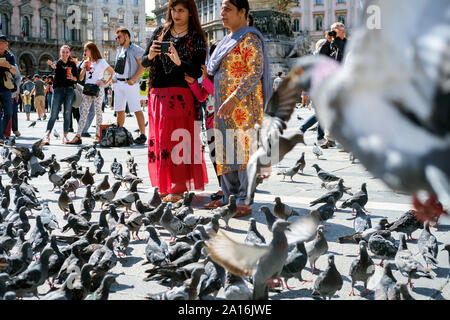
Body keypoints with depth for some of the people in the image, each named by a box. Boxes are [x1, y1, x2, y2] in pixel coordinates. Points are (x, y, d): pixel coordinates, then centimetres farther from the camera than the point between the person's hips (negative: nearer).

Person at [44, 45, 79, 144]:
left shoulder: (72, 64, 12)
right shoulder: (58, 62, 5)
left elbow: (77, 78, 13)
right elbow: (55, 66, -20)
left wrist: (72, 77, -10)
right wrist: (51, 64, -44)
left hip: (69, 90, 2)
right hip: (58, 90, -2)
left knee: (67, 114, 1)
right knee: (53, 114, -8)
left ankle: (65, 136, 8)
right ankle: (47, 135, -8)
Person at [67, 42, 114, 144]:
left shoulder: (101, 61, 2)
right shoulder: (85, 62, 18)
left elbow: (113, 73, -3)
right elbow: (80, 78, 16)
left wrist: (105, 83, -10)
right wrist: (84, 68, 3)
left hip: (98, 89, -5)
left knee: (98, 111, 0)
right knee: (84, 112, -3)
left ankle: (98, 135, 6)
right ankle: (78, 136, -10)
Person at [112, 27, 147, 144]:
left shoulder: (135, 49, -5)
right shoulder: (119, 50, 19)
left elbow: (142, 66, -11)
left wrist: (133, 79, -18)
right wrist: (114, 78, 11)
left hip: (130, 83, -8)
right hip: (118, 84, 8)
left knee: (137, 110, -9)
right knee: (119, 110, 10)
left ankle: (143, 135, -8)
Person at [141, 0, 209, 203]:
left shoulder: (197, 38, 1)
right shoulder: (160, 32, 12)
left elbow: (197, 72, -9)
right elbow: (143, 62, 7)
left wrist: (179, 62, -25)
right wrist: (150, 56, -15)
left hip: (180, 95, -4)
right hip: (157, 93, 5)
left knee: (178, 140, -7)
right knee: (159, 139, 6)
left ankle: (178, 187, -3)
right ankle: (164, 184, 15)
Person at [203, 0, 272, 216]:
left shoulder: (250, 39, -8)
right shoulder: (228, 40, 20)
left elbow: (255, 73, -18)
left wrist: (234, 99, -24)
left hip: (243, 105, -9)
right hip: (223, 105, 9)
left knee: (243, 150, -6)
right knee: (225, 151, 10)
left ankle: (245, 202, -2)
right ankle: (228, 195, 19)